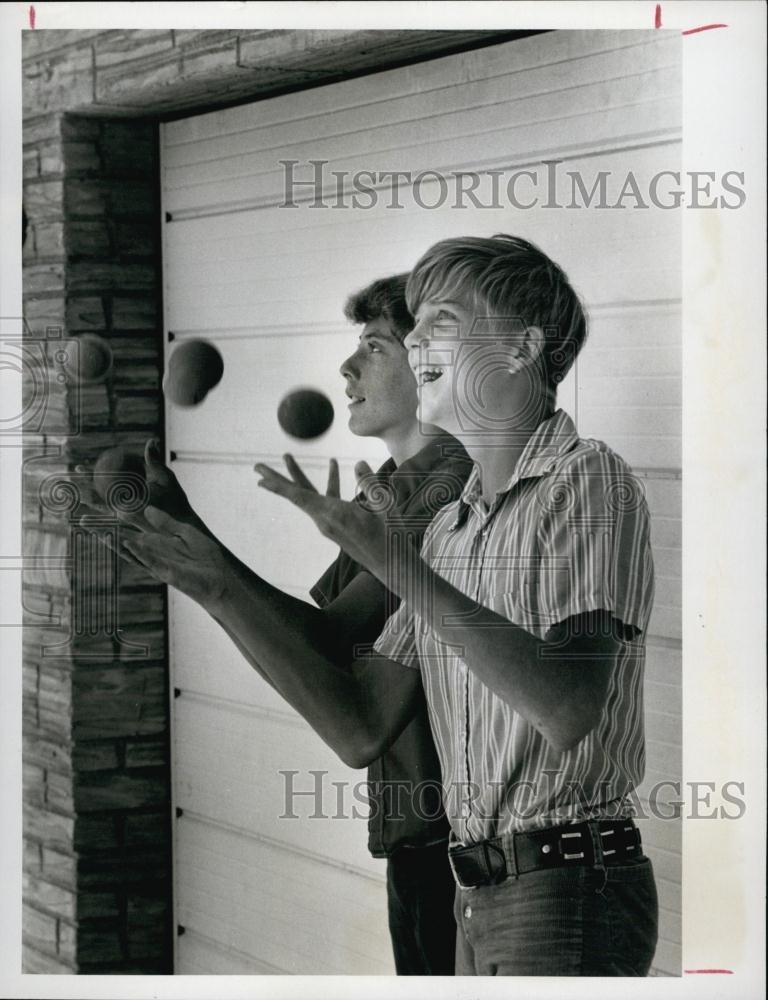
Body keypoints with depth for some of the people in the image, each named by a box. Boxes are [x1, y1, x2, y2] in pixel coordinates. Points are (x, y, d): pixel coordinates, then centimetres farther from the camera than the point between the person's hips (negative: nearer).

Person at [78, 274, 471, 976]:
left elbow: (326, 648, -25)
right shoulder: (389, 487, 14)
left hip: (450, 831, -9)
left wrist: (188, 536, -28)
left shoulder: (455, 485, -18)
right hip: (411, 825, 10)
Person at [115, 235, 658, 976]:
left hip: (569, 892, -7)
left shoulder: (587, 479, -8)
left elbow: (568, 711, -22)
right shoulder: (448, 526, 15)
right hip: (481, 895, 7)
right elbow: (361, 732, 8)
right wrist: (222, 591, 3)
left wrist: (403, 571, -25)